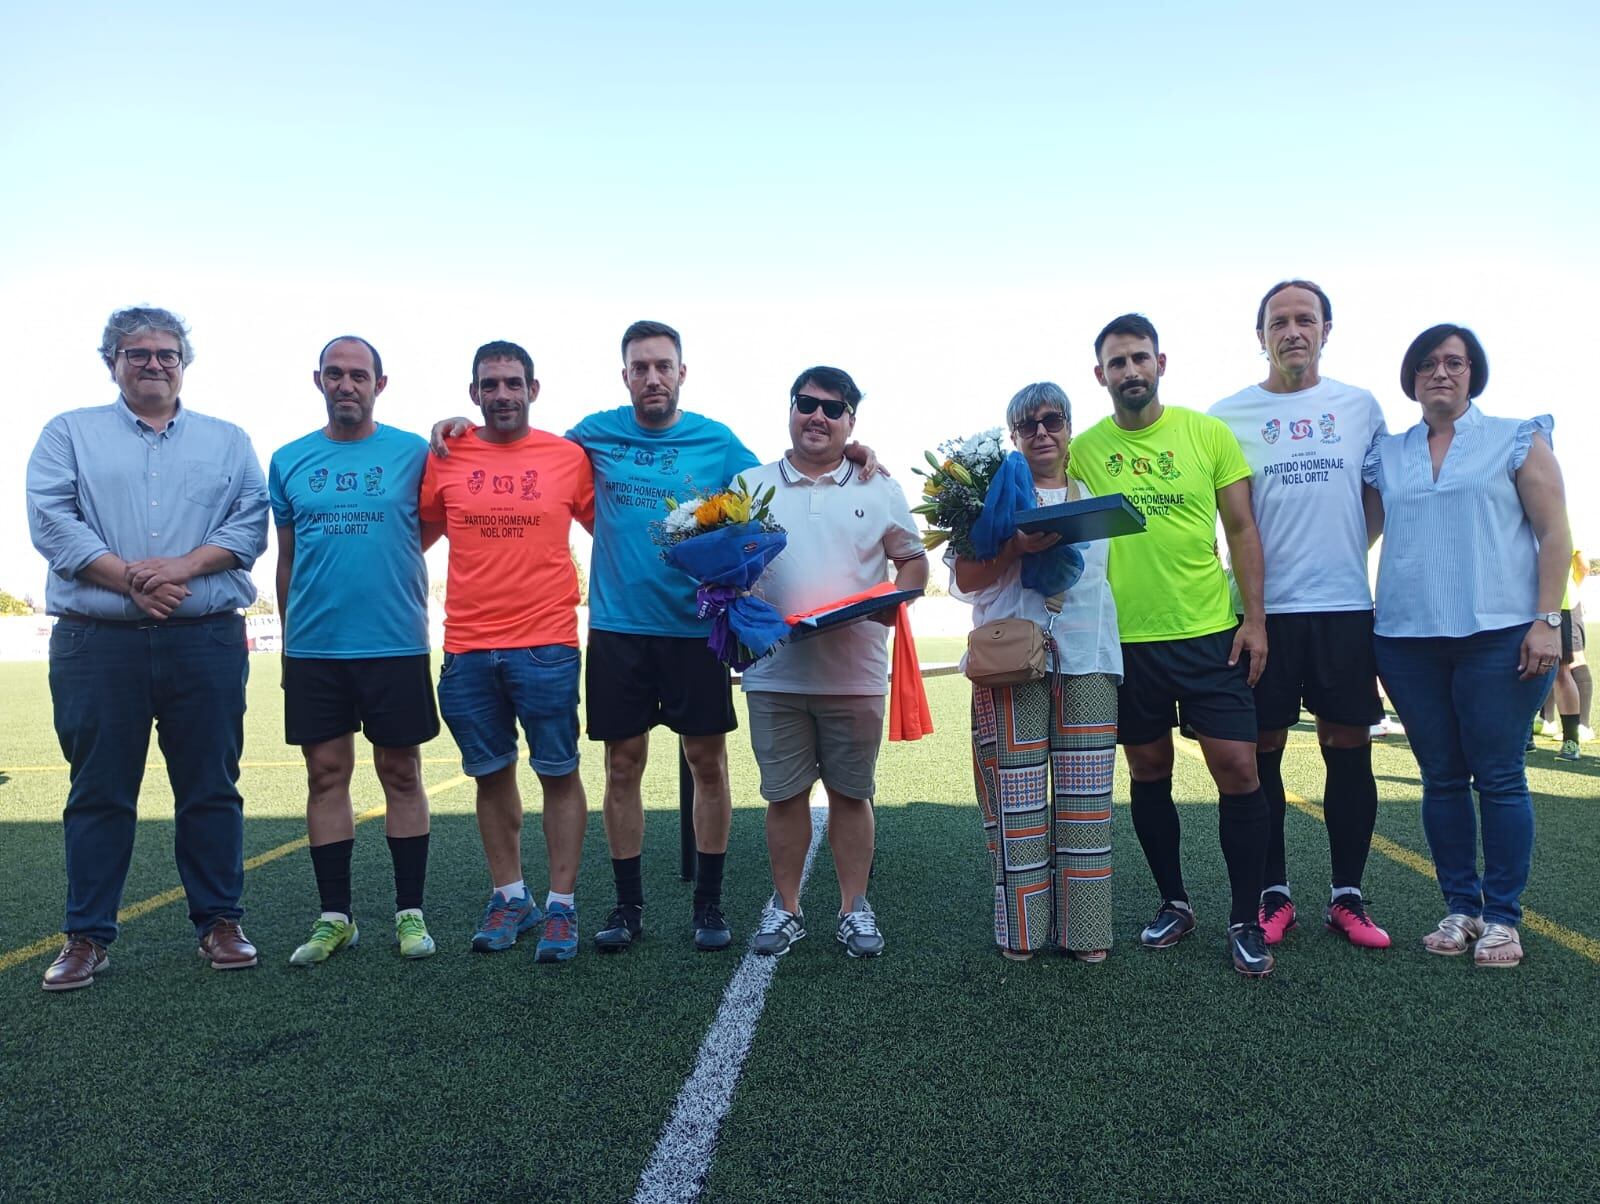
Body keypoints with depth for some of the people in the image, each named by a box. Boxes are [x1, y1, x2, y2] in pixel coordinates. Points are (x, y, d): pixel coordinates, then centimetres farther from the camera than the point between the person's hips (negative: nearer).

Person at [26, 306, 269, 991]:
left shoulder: (227, 441, 15)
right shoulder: (69, 434, 13)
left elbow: (250, 522, 2)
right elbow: (51, 519, -1)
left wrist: (184, 565, -13)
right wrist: (129, 579, -13)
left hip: (207, 643, 1)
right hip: (97, 644, 0)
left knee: (212, 790, 4)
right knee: (99, 793, 5)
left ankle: (219, 922, 15)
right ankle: (87, 937, 16)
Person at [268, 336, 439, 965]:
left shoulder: (414, 452, 1)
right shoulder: (288, 460, 9)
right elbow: (286, 558, 14)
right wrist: (288, 638, 14)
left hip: (395, 644, -2)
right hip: (312, 648, 3)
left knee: (401, 774, 5)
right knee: (326, 774, 7)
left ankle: (410, 911, 16)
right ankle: (334, 916, 18)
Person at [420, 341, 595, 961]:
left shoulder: (569, 457, 1)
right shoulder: (445, 457, 6)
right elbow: (420, 532, 19)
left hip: (546, 646, -2)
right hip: (467, 648, 3)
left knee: (558, 773, 3)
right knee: (492, 775, 13)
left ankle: (561, 905, 15)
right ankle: (510, 896, 28)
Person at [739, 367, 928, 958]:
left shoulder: (878, 489, 8)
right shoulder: (752, 485, 8)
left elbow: (914, 560, 6)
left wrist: (895, 598, -14)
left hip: (855, 672, 0)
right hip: (774, 672, 0)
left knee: (851, 793, 9)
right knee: (784, 793, 8)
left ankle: (854, 907, 22)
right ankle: (785, 906, 23)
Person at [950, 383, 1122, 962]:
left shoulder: (1097, 495, 19)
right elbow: (964, 579, 0)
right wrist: (1018, 546, -14)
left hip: (1088, 658, 3)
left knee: (1086, 794, 2)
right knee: (1018, 794, -2)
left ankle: (1083, 928, 11)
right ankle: (1022, 928, 9)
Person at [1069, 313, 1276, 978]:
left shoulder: (1210, 433, 1)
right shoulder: (1083, 449, 2)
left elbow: (1242, 530, 3)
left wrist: (1255, 618, -4)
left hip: (1211, 631, -1)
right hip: (1125, 639, 1)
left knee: (1237, 767, -3)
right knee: (1148, 772, 12)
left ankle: (1246, 920, 12)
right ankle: (1173, 903, 29)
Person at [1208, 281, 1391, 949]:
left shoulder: (1360, 406, 9)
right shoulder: (1228, 415, 3)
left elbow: (1381, 496, 17)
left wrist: (1348, 546, 2)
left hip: (1346, 605, 2)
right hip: (1263, 607, -1)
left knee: (1348, 749, 5)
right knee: (1261, 752, 3)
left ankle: (1347, 896, 18)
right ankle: (1274, 895, 16)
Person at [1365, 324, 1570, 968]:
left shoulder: (1517, 439, 6)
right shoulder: (1386, 455, 13)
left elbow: (1554, 534, 1)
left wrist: (1547, 619, -8)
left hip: (1498, 634, -3)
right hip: (1408, 638, 3)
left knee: (1499, 776, -1)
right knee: (1441, 777, 8)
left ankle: (1502, 916, 9)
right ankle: (1461, 907, 18)